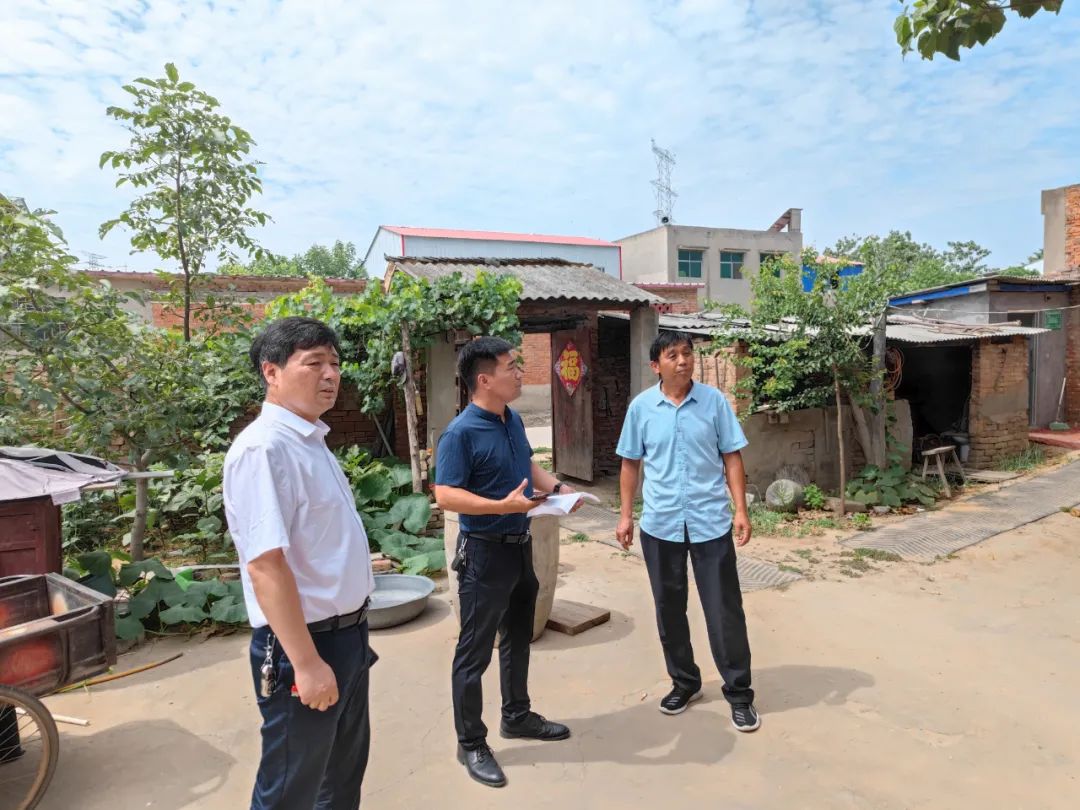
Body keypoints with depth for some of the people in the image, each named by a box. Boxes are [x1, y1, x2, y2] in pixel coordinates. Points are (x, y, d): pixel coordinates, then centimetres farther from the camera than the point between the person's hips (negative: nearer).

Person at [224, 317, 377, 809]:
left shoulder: (312, 440, 7)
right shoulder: (264, 448, -23)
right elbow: (265, 565, -27)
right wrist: (306, 662, -25)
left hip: (347, 633, 9)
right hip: (304, 642, -8)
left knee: (346, 767, 25)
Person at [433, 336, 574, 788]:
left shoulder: (513, 420, 5)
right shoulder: (461, 432, -21)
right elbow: (445, 495, -26)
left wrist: (557, 487, 3)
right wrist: (504, 506, -32)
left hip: (520, 545, 9)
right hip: (485, 551, -9)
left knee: (518, 638, 22)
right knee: (474, 651, 5)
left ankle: (517, 716, 41)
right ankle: (471, 744, 22)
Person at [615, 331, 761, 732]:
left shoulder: (715, 401, -3)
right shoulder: (641, 406, -1)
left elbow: (732, 458, 1)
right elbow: (631, 464, 6)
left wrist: (741, 510, -6)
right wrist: (626, 515, 4)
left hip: (710, 522, -1)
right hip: (660, 524, 2)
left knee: (724, 609, 5)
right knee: (669, 608, 13)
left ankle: (739, 693, 21)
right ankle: (684, 682, 33)